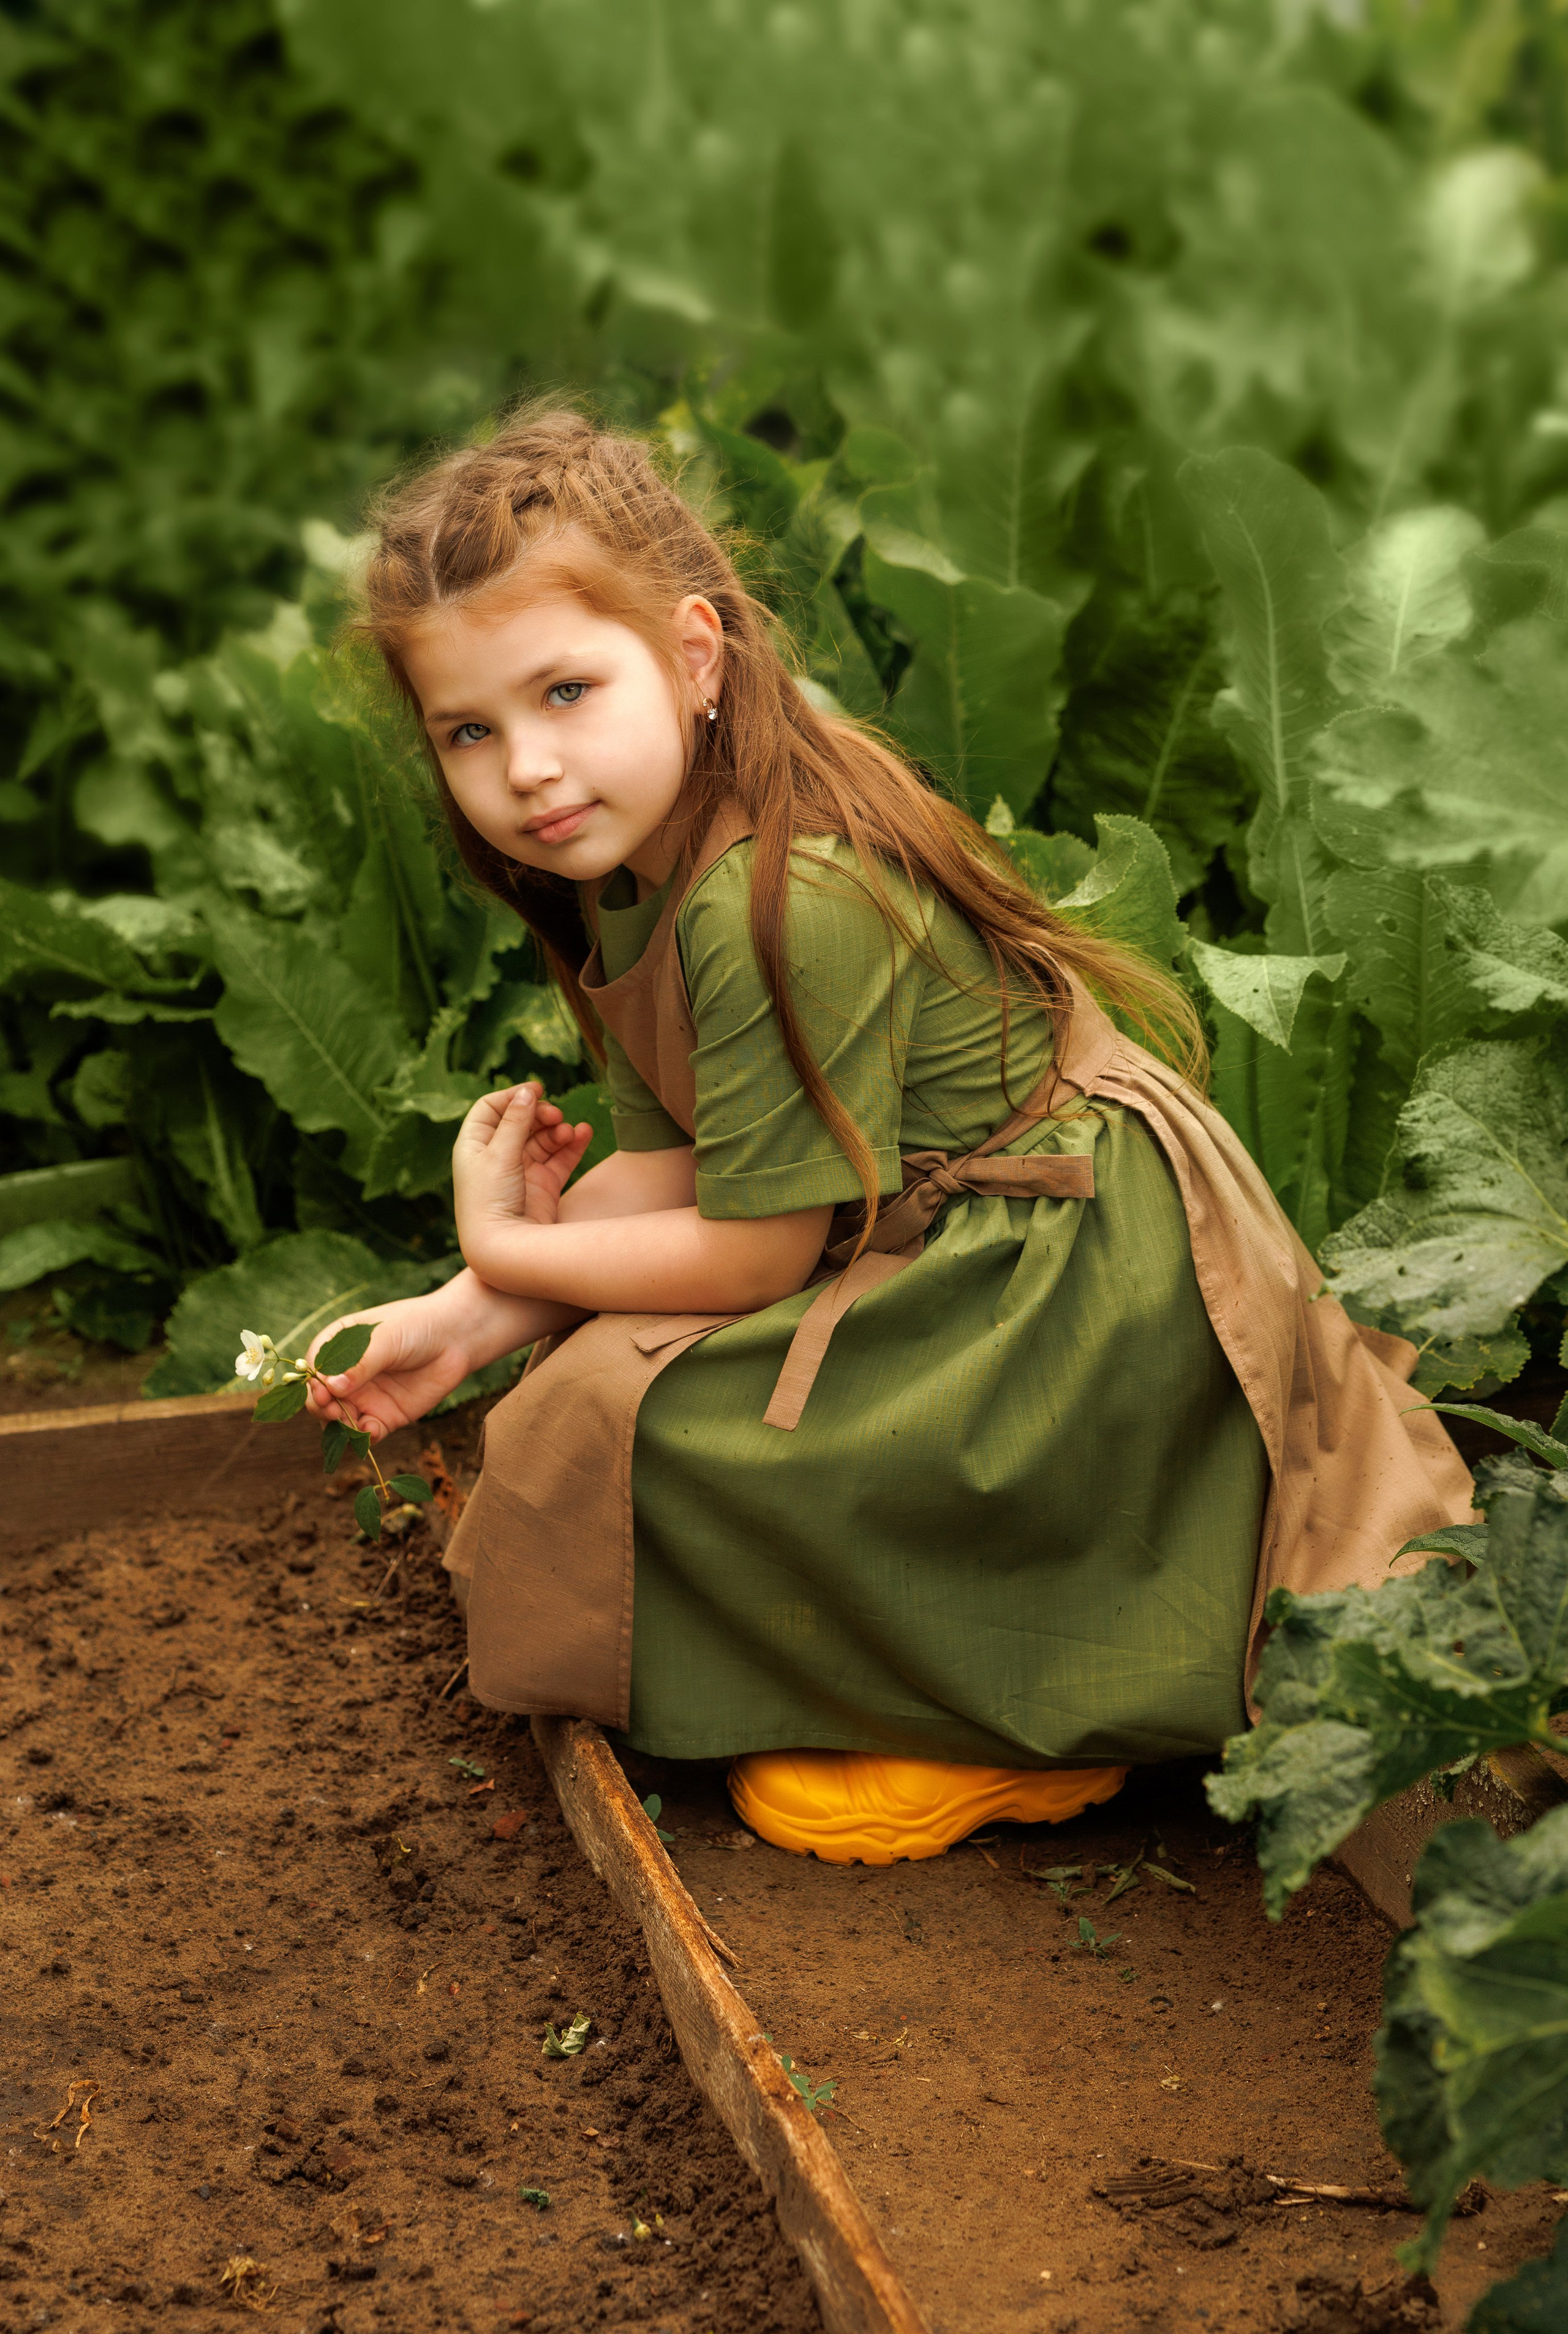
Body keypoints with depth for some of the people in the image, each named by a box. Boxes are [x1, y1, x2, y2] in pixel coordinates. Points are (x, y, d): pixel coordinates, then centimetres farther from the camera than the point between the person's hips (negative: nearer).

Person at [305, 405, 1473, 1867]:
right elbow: (663, 1163, 5)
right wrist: (463, 1319, -5)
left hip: (1083, 1293, -10)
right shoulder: (635, 873, 3)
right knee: (587, 1359, 14)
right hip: (941, 1240, 10)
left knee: (608, 1410, -16)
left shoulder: (783, 904, -29)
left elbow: (756, 1253, -22)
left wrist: (505, 1251, -8)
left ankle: (996, 1732, 1)